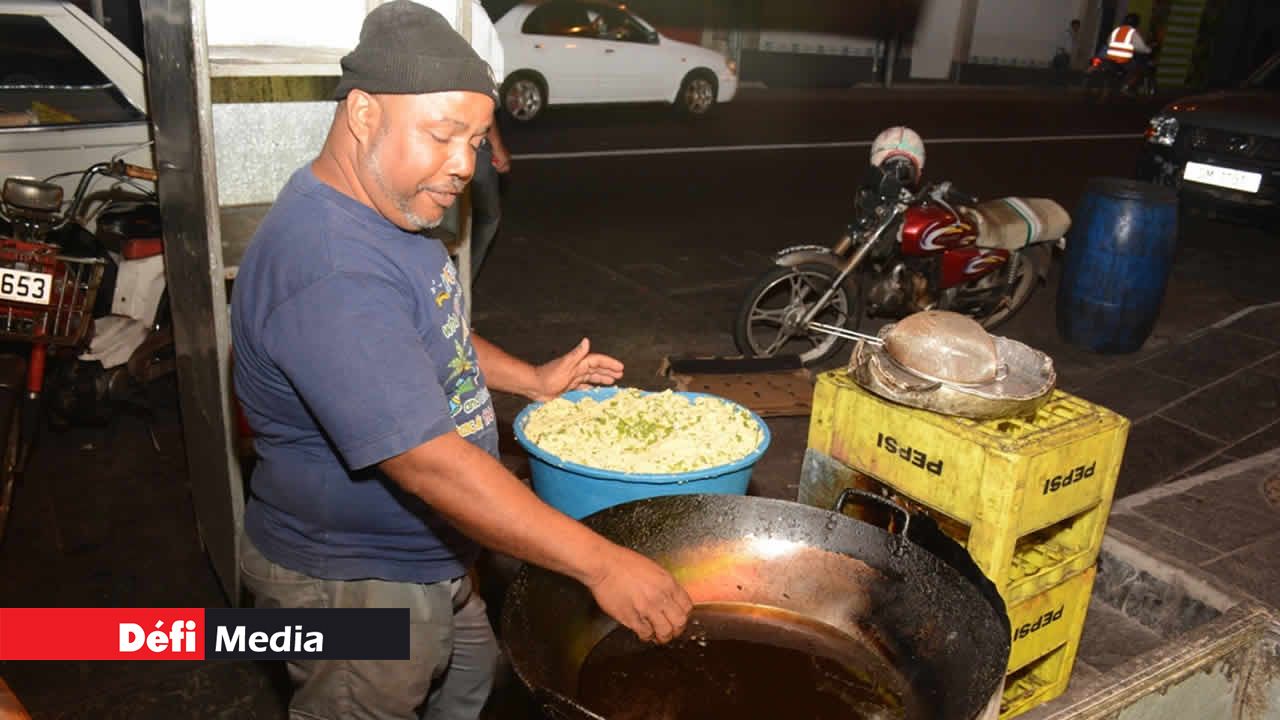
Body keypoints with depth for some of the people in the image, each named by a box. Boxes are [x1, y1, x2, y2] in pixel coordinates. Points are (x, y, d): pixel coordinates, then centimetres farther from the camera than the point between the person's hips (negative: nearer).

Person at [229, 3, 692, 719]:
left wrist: (534, 380, 6)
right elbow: (431, 464, -36)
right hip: (352, 586, -9)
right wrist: (603, 565, -32)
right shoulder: (329, 271, -33)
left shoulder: (394, 209, 1)